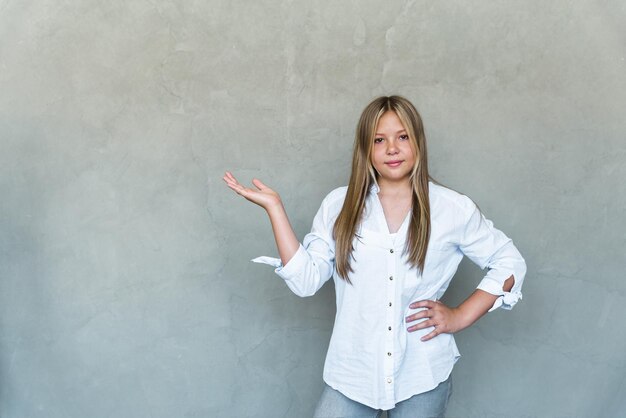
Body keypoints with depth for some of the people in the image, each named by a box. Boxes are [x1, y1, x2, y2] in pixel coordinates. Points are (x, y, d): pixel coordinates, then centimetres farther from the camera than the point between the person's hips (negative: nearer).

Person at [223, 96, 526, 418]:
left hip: (422, 376, 0)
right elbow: (305, 281, -6)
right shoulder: (340, 205, 0)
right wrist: (274, 207, -9)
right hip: (351, 373, 1)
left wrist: (461, 316, -4)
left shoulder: (453, 209, -3)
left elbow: (509, 263, 6)